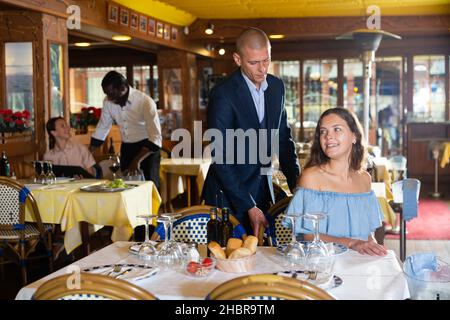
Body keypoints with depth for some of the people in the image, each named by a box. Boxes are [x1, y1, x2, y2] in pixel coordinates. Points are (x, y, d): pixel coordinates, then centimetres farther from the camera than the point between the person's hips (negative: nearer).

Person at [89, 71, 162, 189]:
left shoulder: (145, 102, -23)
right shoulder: (108, 102, -6)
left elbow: (156, 137, -29)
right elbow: (102, 128, 8)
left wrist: (137, 161, -38)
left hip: (148, 147, -5)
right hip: (126, 147, 5)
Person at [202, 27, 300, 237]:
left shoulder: (276, 87, 5)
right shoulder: (223, 94, -16)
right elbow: (220, 157, -17)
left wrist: (296, 183, 1)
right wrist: (248, 206, -19)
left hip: (263, 190, 6)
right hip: (229, 194, -6)